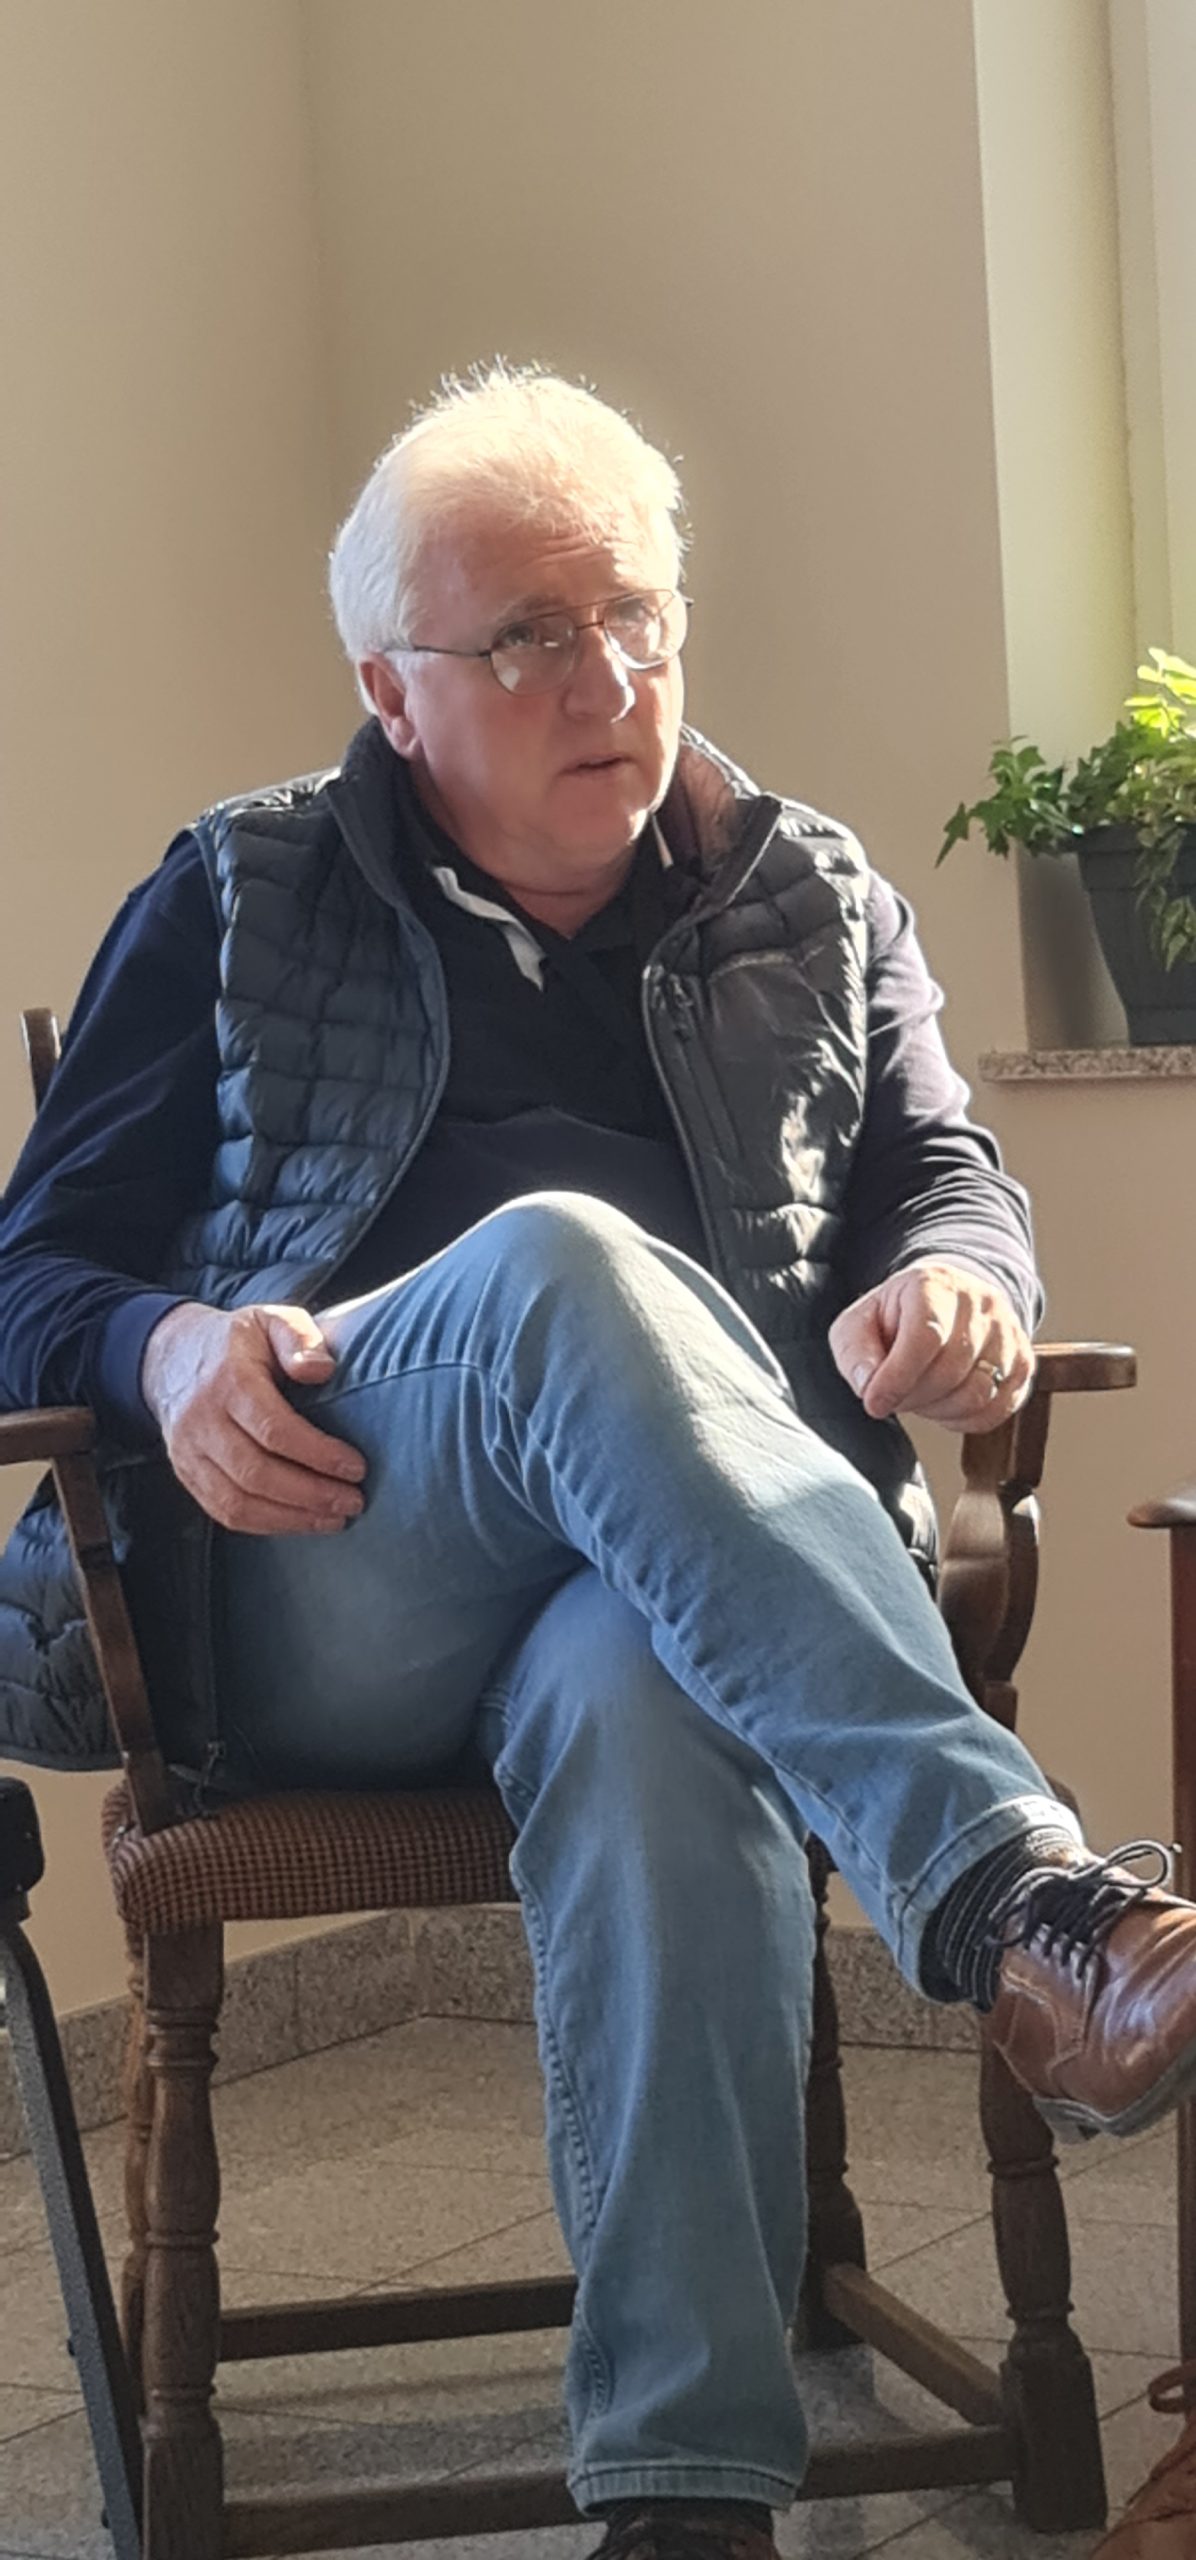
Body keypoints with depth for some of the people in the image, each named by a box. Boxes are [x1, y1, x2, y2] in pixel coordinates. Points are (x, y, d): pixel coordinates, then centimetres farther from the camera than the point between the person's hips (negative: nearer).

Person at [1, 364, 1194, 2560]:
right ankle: (1012, 1892, -51)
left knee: (639, 1698, -41)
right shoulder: (240, 909, 17)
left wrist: (957, 1285, -8)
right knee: (561, 1252, -37)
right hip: (307, 1595, -1)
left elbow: (942, 1173, 20)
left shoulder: (813, 903, 23)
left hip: (663, 1590, 1)